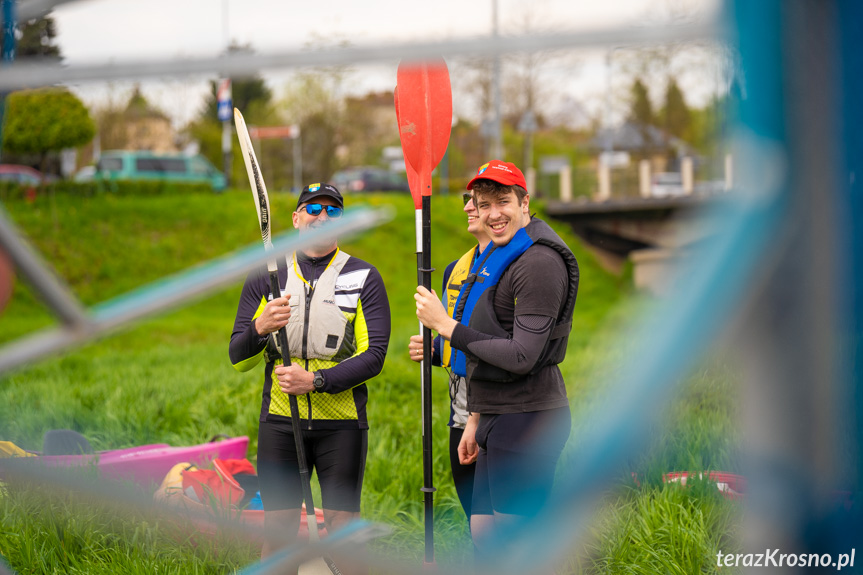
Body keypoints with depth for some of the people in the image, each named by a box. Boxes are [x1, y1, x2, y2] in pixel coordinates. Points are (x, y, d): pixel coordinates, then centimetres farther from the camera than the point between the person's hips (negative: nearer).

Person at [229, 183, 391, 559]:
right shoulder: (265, 277, 9)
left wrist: (316, 380, -16)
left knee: (344, 529, -2)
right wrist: (259, 329, -17)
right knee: (277, 529, 2)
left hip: (342, 423, -1)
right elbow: (238, 359, 5)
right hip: (280, 420, 2)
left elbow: (373, 356, -4)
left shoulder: (364, 278, 4)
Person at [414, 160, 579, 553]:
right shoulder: (497, 257, 17)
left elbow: (522, 357, -21)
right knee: (483, 534, 14)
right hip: (498, 417, 10)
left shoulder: (539, 262, -16)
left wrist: (446, 326, -17)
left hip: (527, 418, -10)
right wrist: (476, 419, 21)